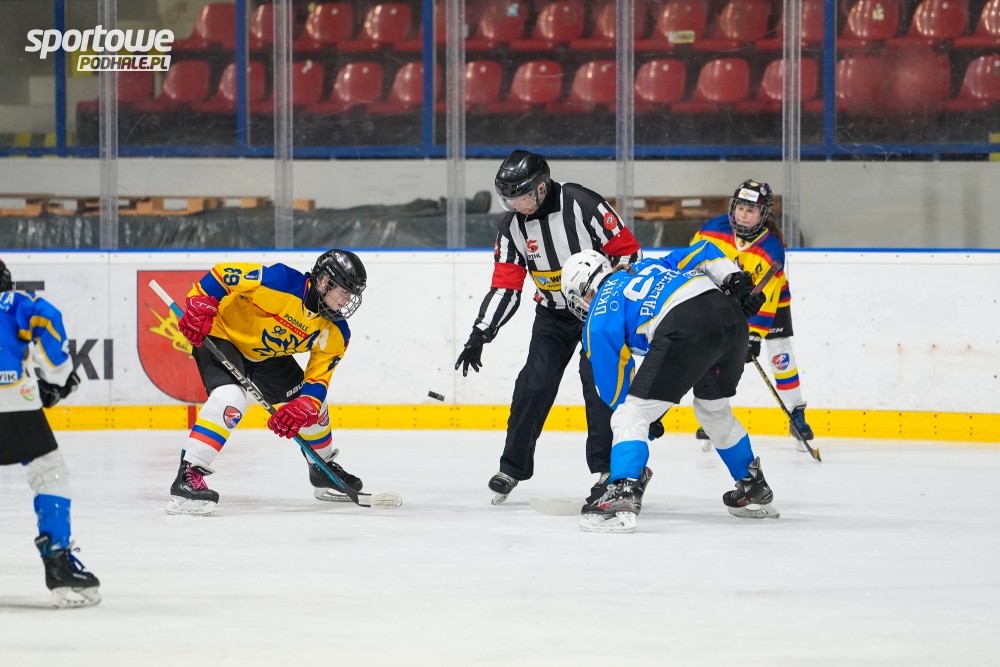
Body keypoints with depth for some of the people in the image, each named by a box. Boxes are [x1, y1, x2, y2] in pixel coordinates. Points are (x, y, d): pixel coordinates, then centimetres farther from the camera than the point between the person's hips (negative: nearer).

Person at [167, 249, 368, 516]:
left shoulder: (335, 334, -10)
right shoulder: (281, 281, -32)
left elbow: (317, 381, -9)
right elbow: (222, 274, -28)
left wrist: (302, 409, -27)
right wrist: (199, 306, -35)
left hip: (267, 354, 8)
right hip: (222, 336, -8)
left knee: (311, 406, 12)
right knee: (230, 399, -32)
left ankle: (324, 471, 38)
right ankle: (188, 476, -34)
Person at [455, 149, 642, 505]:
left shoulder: (582, 205, -24)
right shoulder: (513, 225, -7)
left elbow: (627, 251, -18)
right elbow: (505, 286, -4)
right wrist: (479, 336, -10)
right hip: (554, 312, 5)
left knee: (598, 377, -14)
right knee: (534, 383, -1)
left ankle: (608, 466, -5)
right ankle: (513, 467, 9)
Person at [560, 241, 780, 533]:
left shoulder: (598, 319, 16)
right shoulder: (647, 267, 35)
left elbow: (614, 390, 16)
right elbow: (702, 252, 28)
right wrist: (737, 281, 21)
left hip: (686, 328, -8)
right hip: (731, 314, 8)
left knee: (631, 415, 0)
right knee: (714, 408, 31)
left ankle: (623, 497, -18)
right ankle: (755, 490, 43)